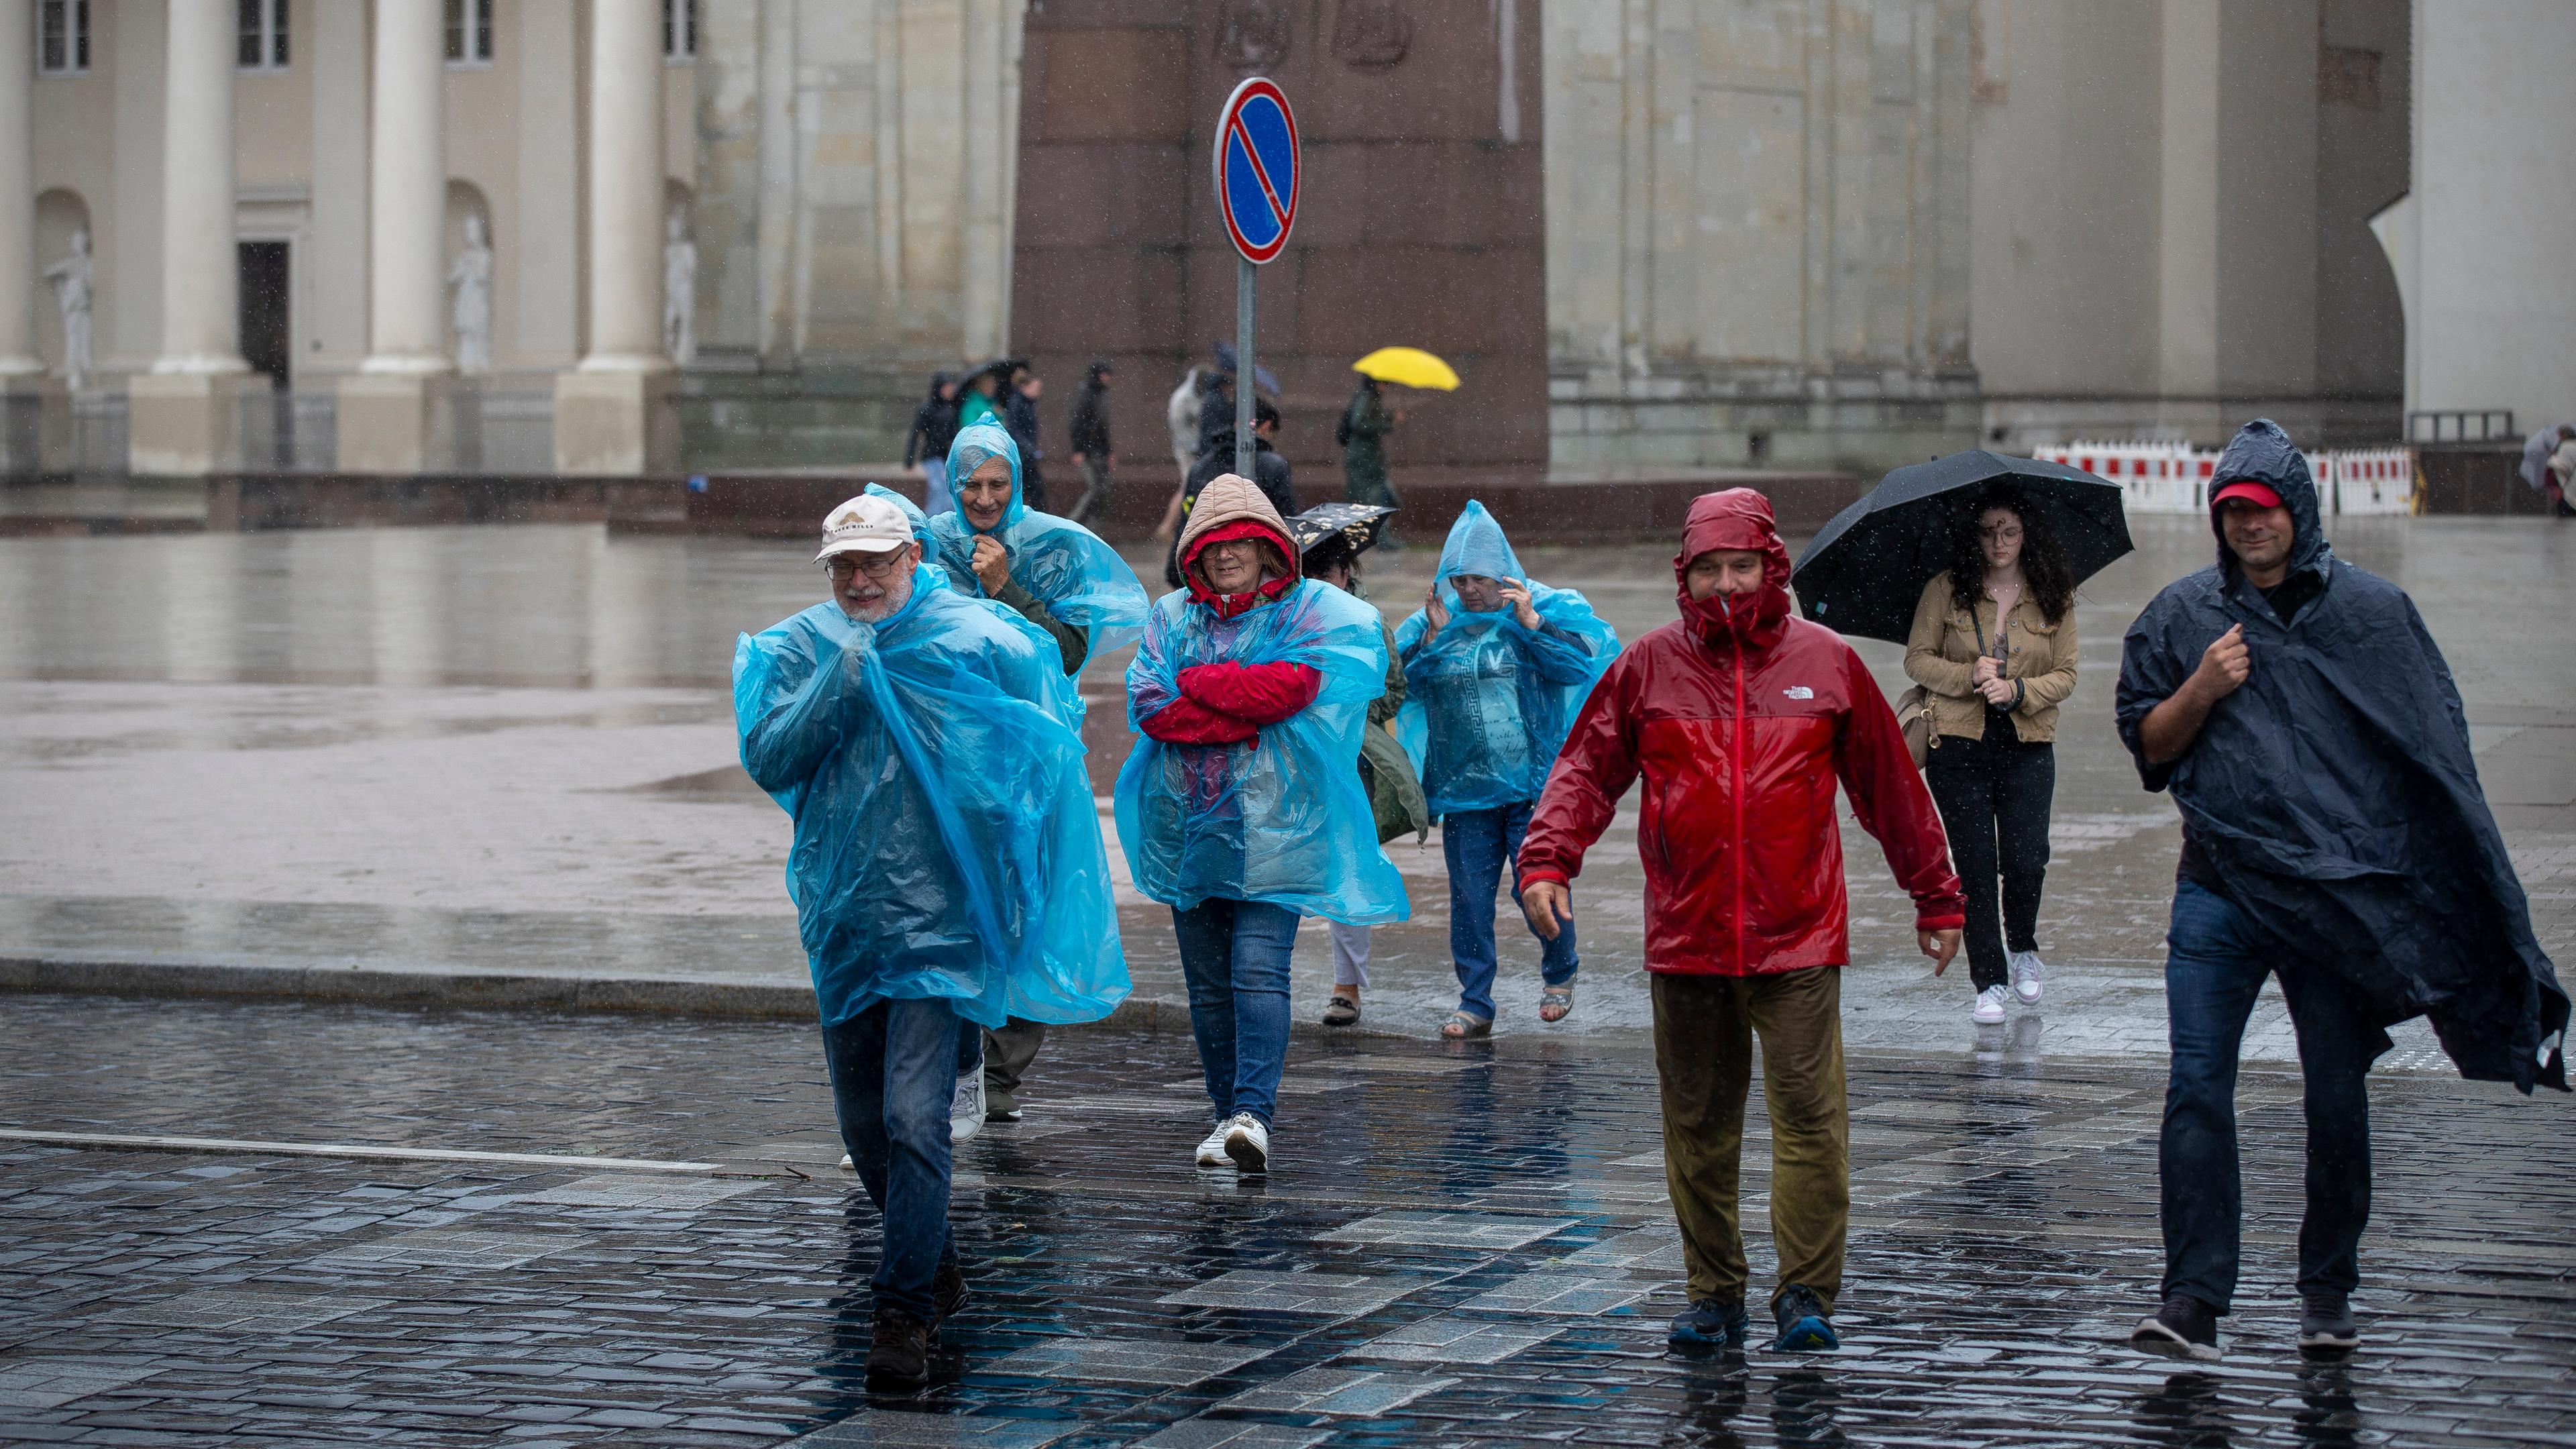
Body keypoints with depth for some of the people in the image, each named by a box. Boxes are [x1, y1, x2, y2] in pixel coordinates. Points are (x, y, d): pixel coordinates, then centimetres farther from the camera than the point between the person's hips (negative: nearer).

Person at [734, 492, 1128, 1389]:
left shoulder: (976, 641, -5)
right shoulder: (801, 648, 3)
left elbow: (1054, 736, 1)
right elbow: (768, 760, -8)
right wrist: (843, 676, -16)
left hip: (935, 915, -4)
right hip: (840, 913, 4)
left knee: (913, 1118, -15)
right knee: (864, 1125, 13)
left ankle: (906, 1314, -7)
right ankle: (938, 1272, 34)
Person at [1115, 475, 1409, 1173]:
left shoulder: (1308, 610, 4)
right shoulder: (1172, 616, 12)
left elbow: (1292, 685, -15)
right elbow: (1148, 707, -3)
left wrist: (1195, 682, -6)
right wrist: (1247, 712, -10)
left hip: (1273, 826, -4)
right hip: (1187, 822, 4)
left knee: (1259, 968, -16)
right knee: (1207, 981, 6)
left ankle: (1254, 1113, -21)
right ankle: (1228, 1115, 16)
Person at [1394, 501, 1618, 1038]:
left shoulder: (1548, 609, 0)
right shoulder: (1430, 622, 6)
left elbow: (1587, 659, -11)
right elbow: (1402, 685, 1)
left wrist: (1533, 624, -18)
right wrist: (1432, 640, -11)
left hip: (1533, 783, -3)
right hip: (1463, 788, 3)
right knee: (1469, 897, 4)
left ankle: (1559, 974, 24)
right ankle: (1474, 1003, 14)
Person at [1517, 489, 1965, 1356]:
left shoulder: (1826, 662, 5)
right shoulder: (1649, 667, 6)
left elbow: (1891, 787, 11)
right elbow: (1586, 769, 5)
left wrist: (1937, 898, 14)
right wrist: (1547, 859, -12)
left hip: (1799, 939, -2)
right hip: (1685, 941, 2)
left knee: (1810, 1114, -9)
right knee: (1699, 1123, 8)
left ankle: (1807, 1293, -1)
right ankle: (1714, 1294, 18)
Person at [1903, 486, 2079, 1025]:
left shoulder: (2054, 598, 5)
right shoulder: (1946, 591, 2)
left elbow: (2066, 675, 4)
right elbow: (1917, 659, 2)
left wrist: (2017, 690, -14)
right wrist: (1969, 676, -14)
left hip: (2028, 746, 1)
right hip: (1958, 746, 0)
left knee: (2026, 862, -8)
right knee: (1976, 867, -1)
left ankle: (2022, 948, 24)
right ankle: (1989, 984, 9)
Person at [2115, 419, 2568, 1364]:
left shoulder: (2373, 611, 6)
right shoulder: (2181, 616, 10)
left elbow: (2436, 747, 8)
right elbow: (2147, 746, 12)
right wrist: (2202, 690, -8)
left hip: (2342, 890, 0)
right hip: (2220, 888, 0)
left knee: (2336, 1099, 5)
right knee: (2197, 1090, -9)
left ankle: (2328, 1290, 19)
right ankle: (2193, 1300, -9)